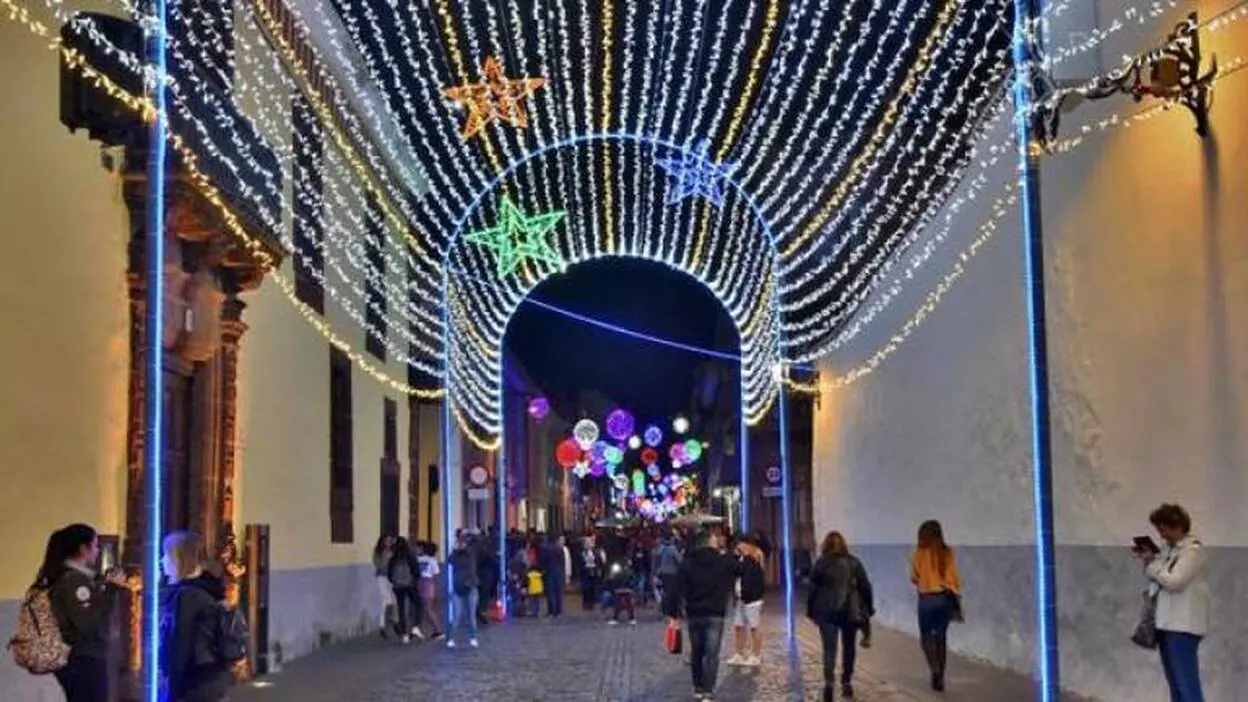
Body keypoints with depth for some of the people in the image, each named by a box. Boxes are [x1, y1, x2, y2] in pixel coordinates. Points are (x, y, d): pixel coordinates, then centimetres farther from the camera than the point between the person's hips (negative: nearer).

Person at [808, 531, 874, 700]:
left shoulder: (820, 564, -1)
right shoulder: (854, 563, 4)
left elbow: (813, 589, -2)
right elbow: (865, 586, 2)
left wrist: (810, 611, 6)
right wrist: (868, 607, 9)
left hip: (827, 612, -2)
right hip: (851, 611, 2)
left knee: (829, 648, -4)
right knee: (849, 647, 15)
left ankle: (829, 680, -23)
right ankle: (846, 682, 19)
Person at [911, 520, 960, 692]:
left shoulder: (919, 553, -10)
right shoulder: (948, 553, -3)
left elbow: (914, 578, 0)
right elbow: (955, 578, -1)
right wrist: (956, 599, 9)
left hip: (927, 598, -3)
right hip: (945, 598, 3)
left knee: (926, 636, 10)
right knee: (941, 637, 14)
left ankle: (935, 669, -13)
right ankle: (940, 677, 15)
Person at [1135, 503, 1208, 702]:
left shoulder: (1192, 550, -12)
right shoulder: (1170, 549, 15)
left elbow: (1173, 581, -21)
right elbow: (1159, 578, 20)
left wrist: (1151, 563, -10)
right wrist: (1149, 560, 5)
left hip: (1183, 625, -9)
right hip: (1166, 622, 9)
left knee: (1187, 682, -10)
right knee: (1174, 681, 13)